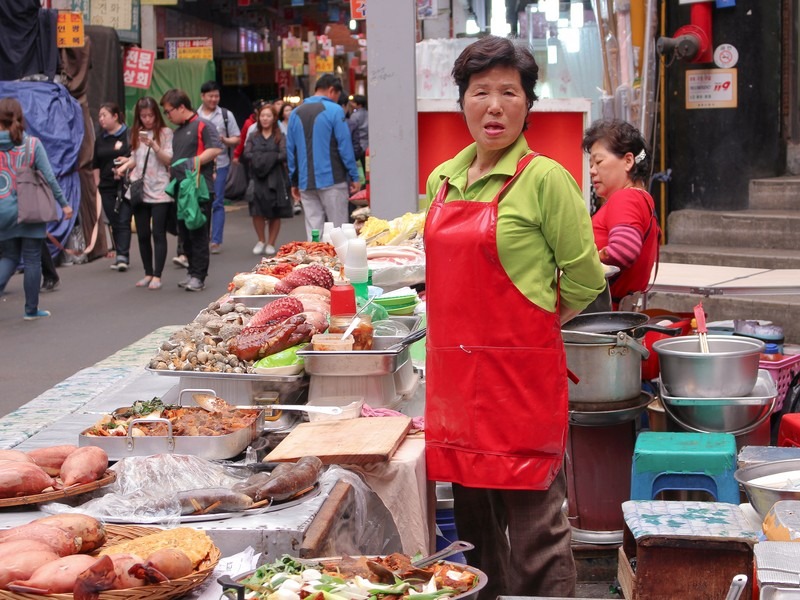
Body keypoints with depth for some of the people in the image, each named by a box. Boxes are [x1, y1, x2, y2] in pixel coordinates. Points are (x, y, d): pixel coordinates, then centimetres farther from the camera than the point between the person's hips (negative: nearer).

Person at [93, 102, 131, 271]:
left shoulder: (129, 135, -4)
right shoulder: (100, 139, 14)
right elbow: (96, 164, 18)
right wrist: (97, 183, 12)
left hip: (125, 185, -5)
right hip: (107, 186, 5)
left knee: (123, 221, -10)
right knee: (114, 223, 8)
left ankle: (122, 256, -14)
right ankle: (120, 255, 15)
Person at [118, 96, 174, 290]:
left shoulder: (165, 132, -2)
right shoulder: (136, 133, 11)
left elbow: (169, 160, -8)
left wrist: (153, 145, -21)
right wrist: (125, 166, 1)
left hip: (160, 191, -5)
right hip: (139, 190, 5)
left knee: (158, 233, -5)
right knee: (142, 234, 8)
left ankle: (157, 275, -2)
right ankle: (148, 273, 17)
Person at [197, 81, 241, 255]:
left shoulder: (226, 115, 6)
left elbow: (236, 139, 6)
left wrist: (225, 140, -13)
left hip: (220, 164, -1)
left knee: (217, 203, -1)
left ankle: (216, 240, 2)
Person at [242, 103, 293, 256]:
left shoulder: (279, 137, 3)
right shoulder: (253, 136, 11)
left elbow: (284, 155, -11)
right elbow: (246, 154, -1)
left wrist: (263, 158, -12)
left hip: (275, 179, -2)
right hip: (257, 179, 2)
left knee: (275, 213, 2)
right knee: (257, 211, -5)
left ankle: (271, 243, 14)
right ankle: (261, 241, 15)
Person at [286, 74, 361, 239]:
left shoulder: (296, 114, 10)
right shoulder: (334, 110, -6)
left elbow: (290, 150, 12)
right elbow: (345, 146, -8)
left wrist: (294, 182, 17)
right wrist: (354, 176, -3)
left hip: (306, 182, 5)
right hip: (332, 180, -5)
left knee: (313, 231, 6)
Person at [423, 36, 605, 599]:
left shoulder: (544, 179, -9)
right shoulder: (443, 179, 10)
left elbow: (585, 278, -6)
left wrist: (529, 328, 1)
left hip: (522, 372, -6)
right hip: (455, 372, 7)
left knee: (534, 528, 0)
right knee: (475, 521, 16)